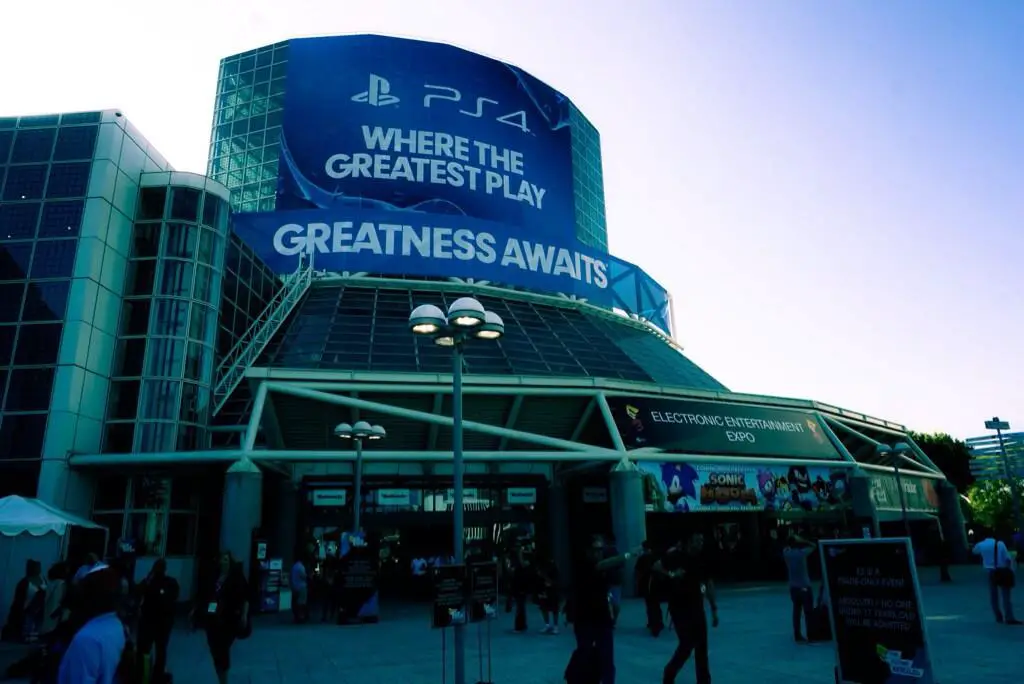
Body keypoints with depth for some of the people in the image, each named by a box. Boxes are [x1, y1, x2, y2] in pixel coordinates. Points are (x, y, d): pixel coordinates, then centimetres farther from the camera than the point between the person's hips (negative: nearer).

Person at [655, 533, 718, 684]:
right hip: (679, 608, -5)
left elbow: (708, 584, 8)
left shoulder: (701, 560, 4)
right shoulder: (676, 557, -12)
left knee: (701, 646, 7)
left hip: (696, 608, 5)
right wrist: (670, 575, -30)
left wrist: (714, 608, 8)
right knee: (687, 644, -5)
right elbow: (656, 567, -17)